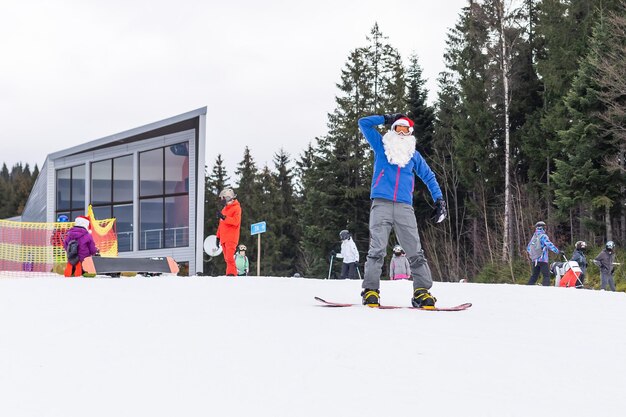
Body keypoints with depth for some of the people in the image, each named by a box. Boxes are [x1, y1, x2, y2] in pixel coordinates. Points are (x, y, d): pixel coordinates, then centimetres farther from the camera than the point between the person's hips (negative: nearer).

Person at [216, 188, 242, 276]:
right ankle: (230, 273, 7)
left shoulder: (236, 208, -2)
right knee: (227, 258, 5)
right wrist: (218, 236, 23)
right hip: (224, 238, 8)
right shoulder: (224, 209, 22)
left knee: (229, 257, -19)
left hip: (231, 238, -8)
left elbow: (236, 221, -17)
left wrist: (224, 217, -24)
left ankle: (231, 274, -24)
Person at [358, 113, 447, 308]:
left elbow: (429, 177, 24)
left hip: (404, 207, 2)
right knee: (377, 249, -12)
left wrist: (439, 199, 13)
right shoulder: (381, 146, 15)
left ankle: (422, 292, -4)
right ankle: (370, 290, -11)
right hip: (381, 204, -2)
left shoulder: (414, 155, 19)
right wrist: (388, 118, 13)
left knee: (415, 251, -5)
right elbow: (364, 123, 13)